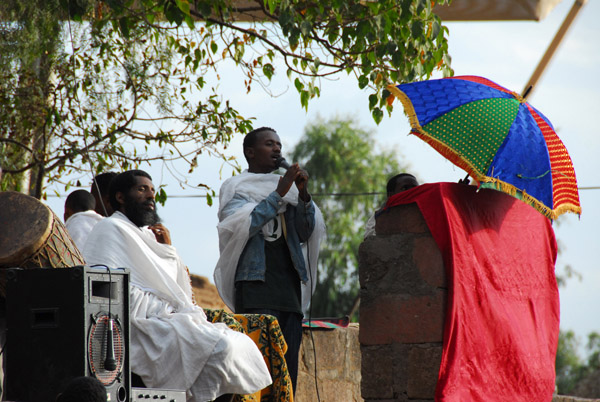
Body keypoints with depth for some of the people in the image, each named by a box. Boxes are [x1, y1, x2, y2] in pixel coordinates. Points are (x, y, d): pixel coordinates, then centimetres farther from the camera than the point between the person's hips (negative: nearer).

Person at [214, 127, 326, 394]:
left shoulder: (288, 188, 22)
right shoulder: (236, 188, 8)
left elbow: (307, 233, 14)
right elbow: (243, 226, -10)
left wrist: (304, 196, 0)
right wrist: (278, 194, -12)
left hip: (289, 285, 6)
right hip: (255, 282, -6)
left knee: (288, 367, 1)